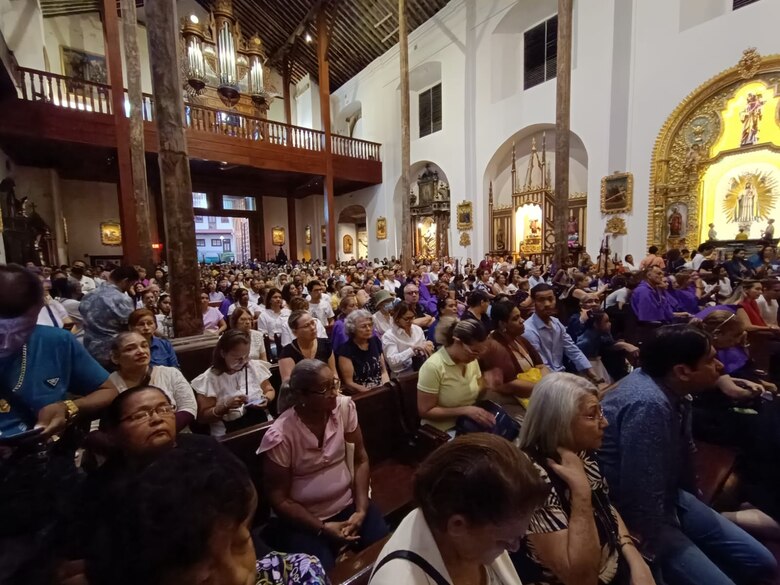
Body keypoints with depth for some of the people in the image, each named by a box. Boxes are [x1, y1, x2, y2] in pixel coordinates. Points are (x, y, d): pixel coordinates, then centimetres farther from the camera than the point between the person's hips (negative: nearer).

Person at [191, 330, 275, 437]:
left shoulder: (255, 366, 5)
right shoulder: (209, 378, -5)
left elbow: (270, 390, 17)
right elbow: (202, 417, -3)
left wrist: (266, 399, -5)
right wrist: (226, 406, -18)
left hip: (262, 423, 3)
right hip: (228, 434, -3)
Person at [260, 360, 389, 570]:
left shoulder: (344, 406, -12)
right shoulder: (279, 436, -22)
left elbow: (360, 459, -2)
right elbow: (279, 499, -11)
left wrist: (361, 510, -11)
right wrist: (322, 528, -15)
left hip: (348, 504, 3)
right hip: (302, 518, -2)